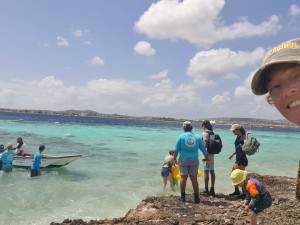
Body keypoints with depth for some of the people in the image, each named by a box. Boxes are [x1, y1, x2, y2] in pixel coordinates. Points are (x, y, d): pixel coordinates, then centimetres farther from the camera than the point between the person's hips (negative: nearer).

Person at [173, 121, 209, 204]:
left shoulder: (181, 137, -2)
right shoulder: (198, 137, 5)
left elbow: (176, 150, -5)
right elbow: (204, 150, 8)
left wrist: (174, 159, 5)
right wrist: (207, 160, 16)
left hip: (183, 160, -2)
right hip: (194, 160, 2)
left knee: (183, 178, 6)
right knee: (194, 179, 8)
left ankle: (183, 196, 12)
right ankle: (196, 198, 10)